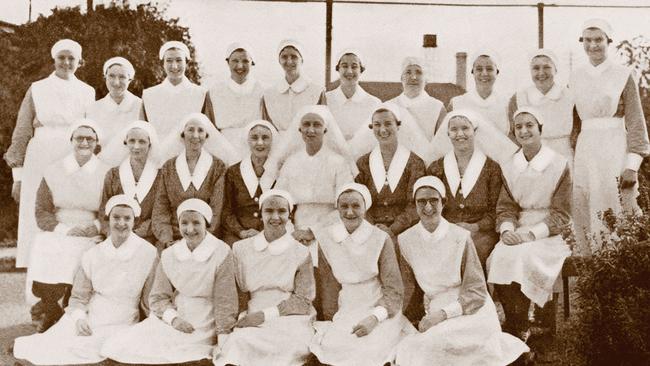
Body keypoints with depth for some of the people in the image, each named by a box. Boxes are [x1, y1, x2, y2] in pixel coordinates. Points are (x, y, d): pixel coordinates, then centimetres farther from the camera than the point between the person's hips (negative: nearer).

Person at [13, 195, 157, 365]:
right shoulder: (93, 255, 5)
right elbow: (79, 297, 10)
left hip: (119, 326, -2)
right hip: (86, 321, 3)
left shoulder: (148, 253, -5)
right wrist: (79, 318, -10)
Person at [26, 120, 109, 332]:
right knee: (42, 286, -24)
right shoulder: (53, 173, 10)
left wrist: (97, 226, -12)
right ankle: (53, 312, 9)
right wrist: (66, 230, -10)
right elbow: (42, 212, 5)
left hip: (90, 239, -1)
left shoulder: (106, 175, 8)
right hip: (55, 237, 1)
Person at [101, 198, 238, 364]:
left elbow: (225, 301, -8)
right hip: (172, 320, 5)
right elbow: (158, 297, 8)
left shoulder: (221, 253, -8)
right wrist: (173, 318, -12)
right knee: (116, 347, -14)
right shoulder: (169, 255, 5)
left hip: (203, 328, -4)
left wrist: (223, 346, -12)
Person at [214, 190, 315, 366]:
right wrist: (243, 317, -7)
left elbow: (303, 300, 2)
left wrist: (265, 315, -9)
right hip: (253, 321, 1)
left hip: (290, 320, 0)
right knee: (239, 341, -33)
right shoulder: (241, 249, 12)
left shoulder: (301, 253, 6)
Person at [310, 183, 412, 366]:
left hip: (380, 311, -2)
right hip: (345, 313, 2)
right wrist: (333, 323, -4)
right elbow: (329, 287, 5)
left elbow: (394, 291, -6)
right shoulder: (326, 239, -1)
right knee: (331, 345, -26)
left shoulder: (381, 239, -7)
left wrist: (374, 317, -22)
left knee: (368, 350, -28)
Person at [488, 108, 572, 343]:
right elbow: (506, 207, 8)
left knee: (524, 256, -32)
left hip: (548, 235, -3)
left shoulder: (559, 165, -1)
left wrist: (531, 234, -17)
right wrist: (507, 230, -15)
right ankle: (518, 326, -15)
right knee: (498, 257, -27)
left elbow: (561, 214, -4)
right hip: (518, 233, 3)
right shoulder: (509, 168, 11)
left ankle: (517, 329, -17)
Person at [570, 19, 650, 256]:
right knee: (585, 216, 3)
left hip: (615, 149, -3)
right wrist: (570, 158, 11)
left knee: (616, 216, -2)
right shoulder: (575, 78, 10)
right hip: (585, 150, 3)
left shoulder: (623, 76, -1)